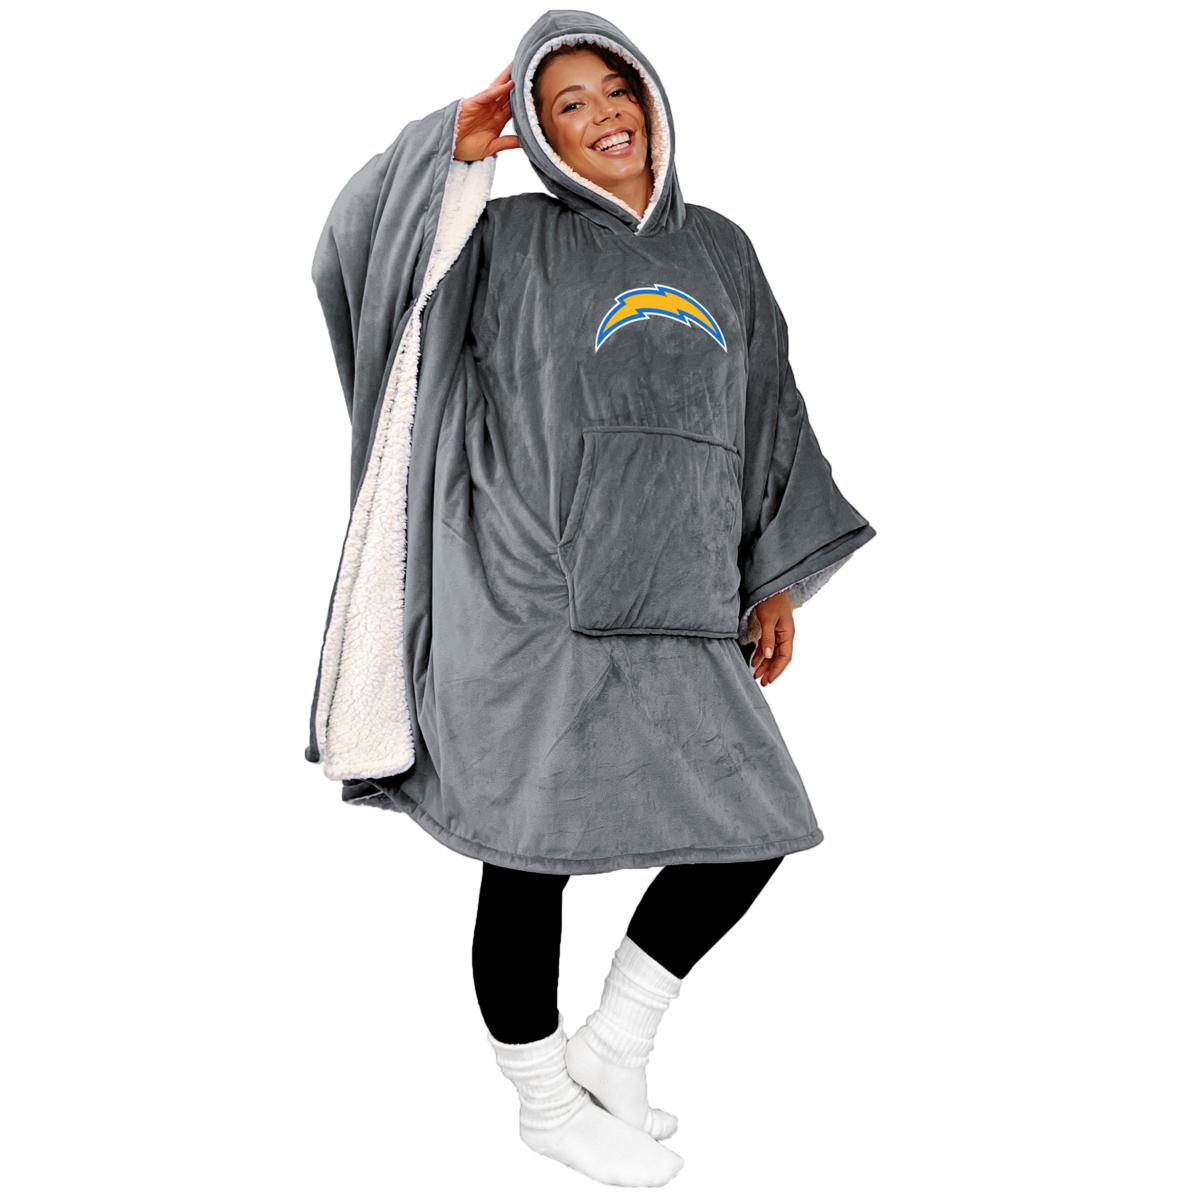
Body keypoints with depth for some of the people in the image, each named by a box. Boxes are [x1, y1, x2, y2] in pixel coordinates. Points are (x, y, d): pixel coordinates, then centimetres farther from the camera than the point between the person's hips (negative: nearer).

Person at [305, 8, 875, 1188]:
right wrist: (454, 146, -7)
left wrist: (777, 577, 11)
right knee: (530, 864, 4)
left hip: (676, 619, 6)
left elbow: (768, 421, 15)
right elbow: (360, 249, -9)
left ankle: (610, 1045, 29)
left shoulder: (720, 251, 14)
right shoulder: (514, 241, 2)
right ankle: (548, 1105, 29)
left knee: (753, 828, 9)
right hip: (534, 608, -5)